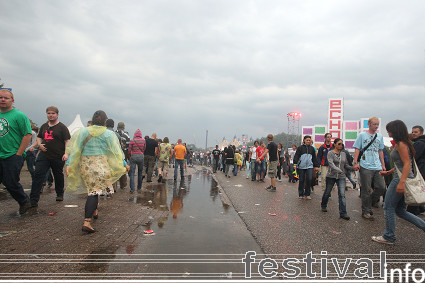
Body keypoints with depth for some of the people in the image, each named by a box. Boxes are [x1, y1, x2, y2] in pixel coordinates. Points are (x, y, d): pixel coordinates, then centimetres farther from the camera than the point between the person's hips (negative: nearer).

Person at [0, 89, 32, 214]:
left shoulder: (19, 115, -8)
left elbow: (27, 135, -13)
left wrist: (18, 154, -14)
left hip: (13, 157, -6)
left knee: (11, 183, -1)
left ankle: (24, 202, 23)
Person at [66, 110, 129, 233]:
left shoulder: (84, 131, 4)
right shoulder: (108, 134, -3)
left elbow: (75, 149, 1)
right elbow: (116, 151, -2)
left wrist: (69, 164, 2)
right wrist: (124, 164, 5)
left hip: (85, 164, 3)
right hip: (100, 164, -3)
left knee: (91, 187, 21)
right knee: (95, 190, -3)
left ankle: (94, 210, 40)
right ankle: (87, 222, -13)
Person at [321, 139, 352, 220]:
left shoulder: (343, 154, 10)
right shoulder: (330, 153, -7)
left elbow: (346, 165, 13)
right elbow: (331, 164, -21)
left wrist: (353, 167, -7)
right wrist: (339, 170, -36)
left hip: (341, 177, 3)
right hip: (331, 176, -3)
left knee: (342, 194, -9)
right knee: (327, 192, 11)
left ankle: (343, 213, -7)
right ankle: (324, 206, 36)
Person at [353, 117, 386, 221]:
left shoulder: (379, 136, 15)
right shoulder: (362, 135, 2)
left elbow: (380, 151, 20)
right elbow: (357, 149, 0)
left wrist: (383, 165, 17)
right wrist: (355, 162, -10)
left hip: (378, 167, 5)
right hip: (365, 167, -5)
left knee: (381, 187, 0)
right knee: (366, 190, -1)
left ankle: (369, 203, 22)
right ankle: (366, 211, 10)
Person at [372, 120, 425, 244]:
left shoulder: (401, 144, -13)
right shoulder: (400, 144, 17)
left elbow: (407, 164, -20)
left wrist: (402, 182, -28)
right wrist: (388, 172, 26)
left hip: (402, 179, -10)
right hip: (400, 179, 10)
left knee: (388, 207, 1)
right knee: (400, 210, 15)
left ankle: (389, 237, 11)